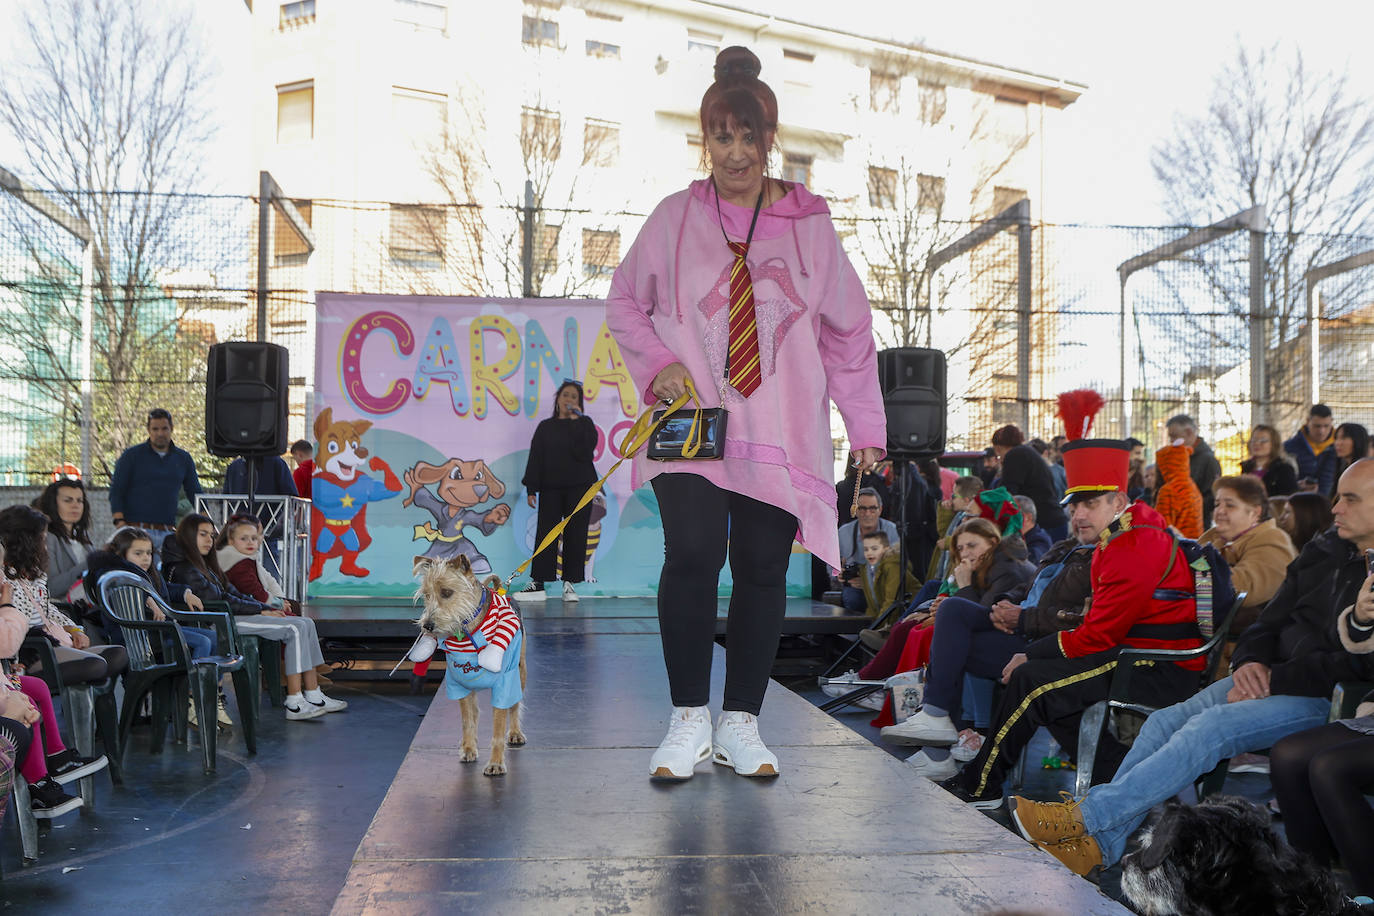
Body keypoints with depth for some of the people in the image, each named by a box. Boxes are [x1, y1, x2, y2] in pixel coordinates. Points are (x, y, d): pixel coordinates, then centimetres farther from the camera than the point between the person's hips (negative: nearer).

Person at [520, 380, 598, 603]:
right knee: (545, 533, -2)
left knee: (575, 535, -1)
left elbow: (584, 451, -12)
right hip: (551, 488, 1)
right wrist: (531, 489, -1)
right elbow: (535, 458, 8)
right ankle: (538, 584, 0)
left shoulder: (585, 424, 7)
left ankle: (569, 584, 5)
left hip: (579, 487, -1)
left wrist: (575, 421, -13)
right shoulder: (546, 427, 12)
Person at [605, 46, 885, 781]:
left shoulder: (809, 223, 5)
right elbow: (624, 301, 13)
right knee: (692, 558, -17)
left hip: (780, 434, 1)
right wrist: (656, 363, -6)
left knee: (763, 572, 2)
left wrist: (865, 423, 4)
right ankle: (688, 721, -2)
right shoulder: (675, 217, 4)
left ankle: (741, 726, 16)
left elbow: (847, 330, 8)